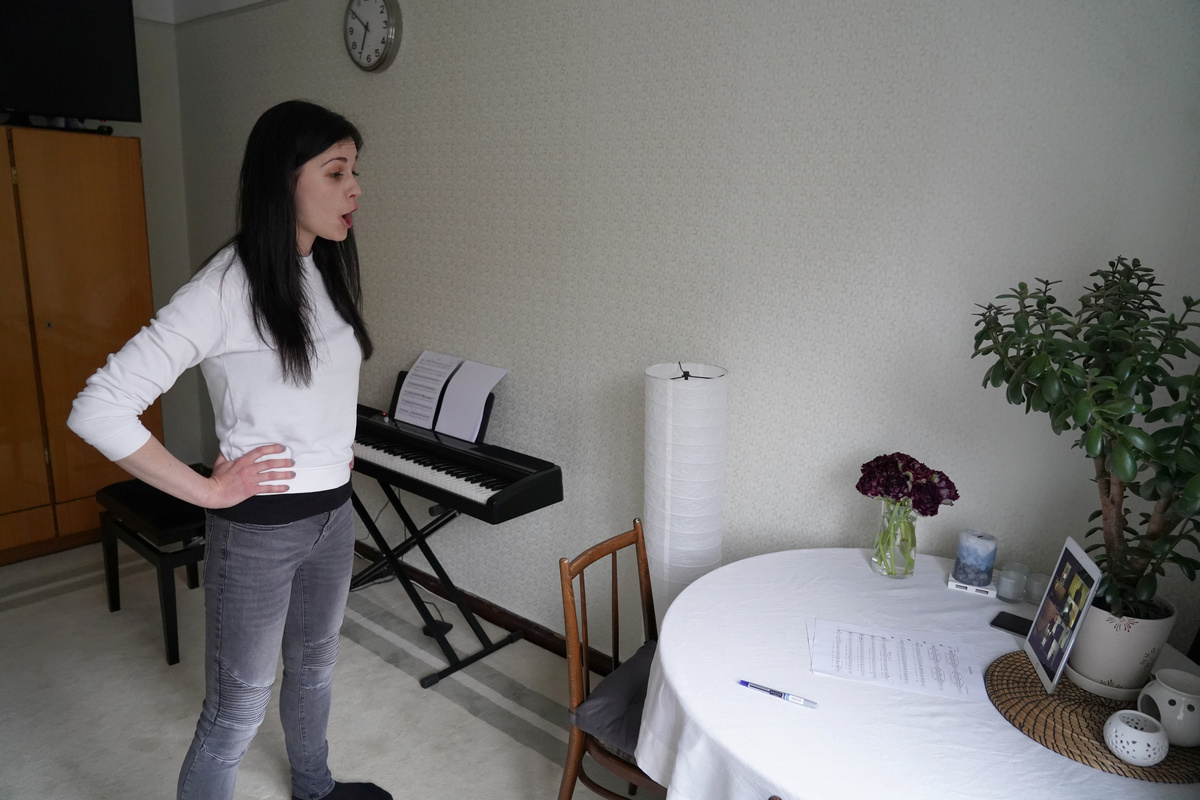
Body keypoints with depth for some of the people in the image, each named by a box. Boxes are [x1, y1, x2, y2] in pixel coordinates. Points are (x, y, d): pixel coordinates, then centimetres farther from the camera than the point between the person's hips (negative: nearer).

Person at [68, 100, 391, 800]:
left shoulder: (329, 271, 3)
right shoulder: (227, 287, -20)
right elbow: (97, 410, -21)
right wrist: (208, 491, -17)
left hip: (335, 513, 8)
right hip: (260, 527, -7)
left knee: (315, 666, 26)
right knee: (237, 713, 7)